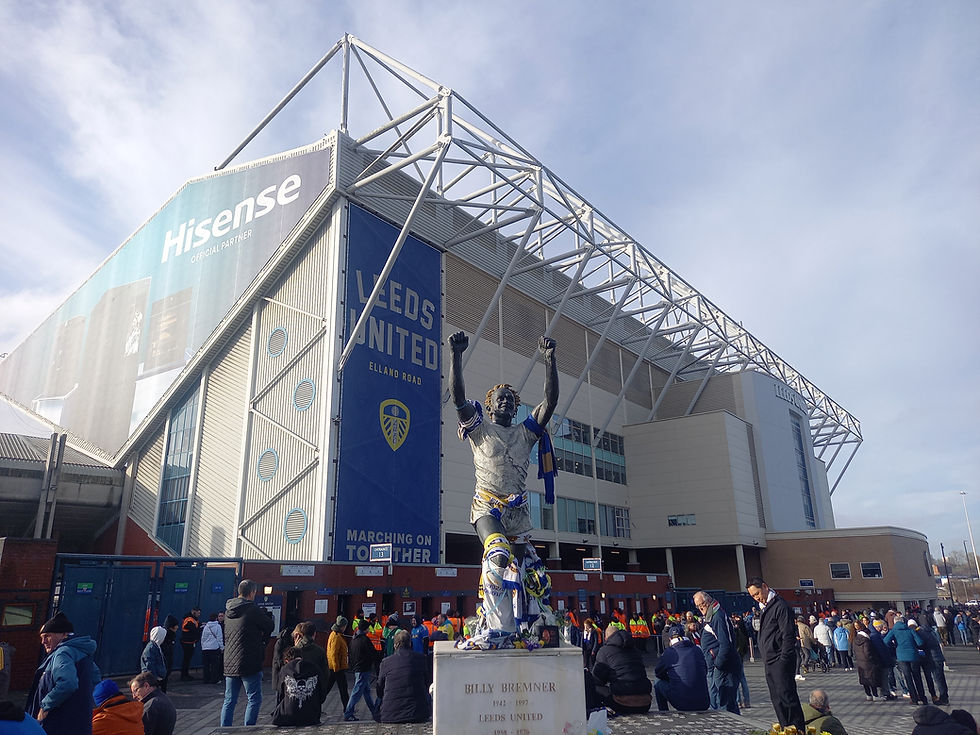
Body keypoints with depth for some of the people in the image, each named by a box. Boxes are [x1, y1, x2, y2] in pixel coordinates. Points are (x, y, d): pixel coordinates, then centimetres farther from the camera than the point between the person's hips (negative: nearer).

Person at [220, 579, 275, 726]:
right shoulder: (253, 609, -14)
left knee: (229, 701, 14)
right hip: (249, 664, -7)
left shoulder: (228, 610, 9)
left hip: (229, 664, 7)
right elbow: (270, 626, -4)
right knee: (254, 699, 3)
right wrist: (268, 616, 17)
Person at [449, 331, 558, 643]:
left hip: (518, 509, 4)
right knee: (499, 556, -28)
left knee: (528, 570, 4)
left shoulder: (526, 432, 16)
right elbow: (458, 397, -6)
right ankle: (495, 628, -25)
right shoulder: (479, 429, 9)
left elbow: (551, 400, 4)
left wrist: (549, 359, -6)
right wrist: (456, 355, -17)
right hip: (487, 506, -4)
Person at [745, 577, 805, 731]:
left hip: (781, 662, -9)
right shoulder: (764, 608, 17)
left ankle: (798, 729, -2)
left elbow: (788, 636, -16)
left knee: (786, 696, -8)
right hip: (769, 663, 9)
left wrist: (783, 660, -18)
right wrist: (767, 660, 15)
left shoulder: (780, 606, -12)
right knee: (777, 700, 13)